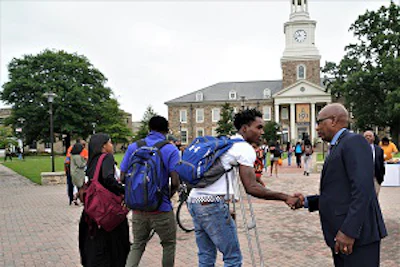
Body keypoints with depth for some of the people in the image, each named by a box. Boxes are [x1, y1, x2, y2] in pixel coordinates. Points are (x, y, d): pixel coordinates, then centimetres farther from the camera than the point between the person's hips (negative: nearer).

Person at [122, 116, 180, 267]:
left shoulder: (133, 147, 2)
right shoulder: (171, 150, -8)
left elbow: (123, 177, 2)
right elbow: (175, 182, -15)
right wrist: (170, 194, 6)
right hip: (161, 208, -3)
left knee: (137, 245, 20)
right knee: (169, 244, 18)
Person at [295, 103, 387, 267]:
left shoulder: (354, 141, -10)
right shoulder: (337, 148, 19)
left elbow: (363, 190, -20)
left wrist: (349, 231, -24)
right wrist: (307, 201, 7)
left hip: (357, 234, -9)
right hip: (341, 235, 9)